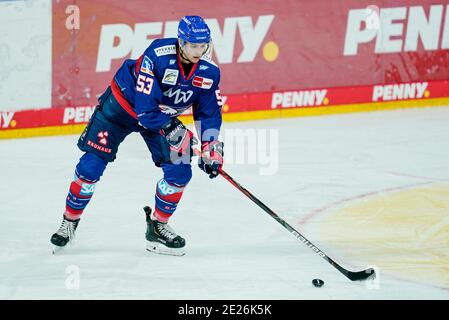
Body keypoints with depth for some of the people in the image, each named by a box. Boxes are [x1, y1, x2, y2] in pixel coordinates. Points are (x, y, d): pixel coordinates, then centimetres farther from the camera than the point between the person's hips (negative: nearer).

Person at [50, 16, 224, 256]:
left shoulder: (209, 71, -17)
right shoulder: (157, 55, -35)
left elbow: (209, 112, -4)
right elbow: (145, 108, -34)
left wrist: (211, 148, -13)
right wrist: (173, 130, -34)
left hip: (165, 116, 5)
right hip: (123, 103, -5)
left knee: (180, 171, -8)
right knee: (91, 165, -7)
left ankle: (157, 227, 11)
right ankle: (69, 222, 12)